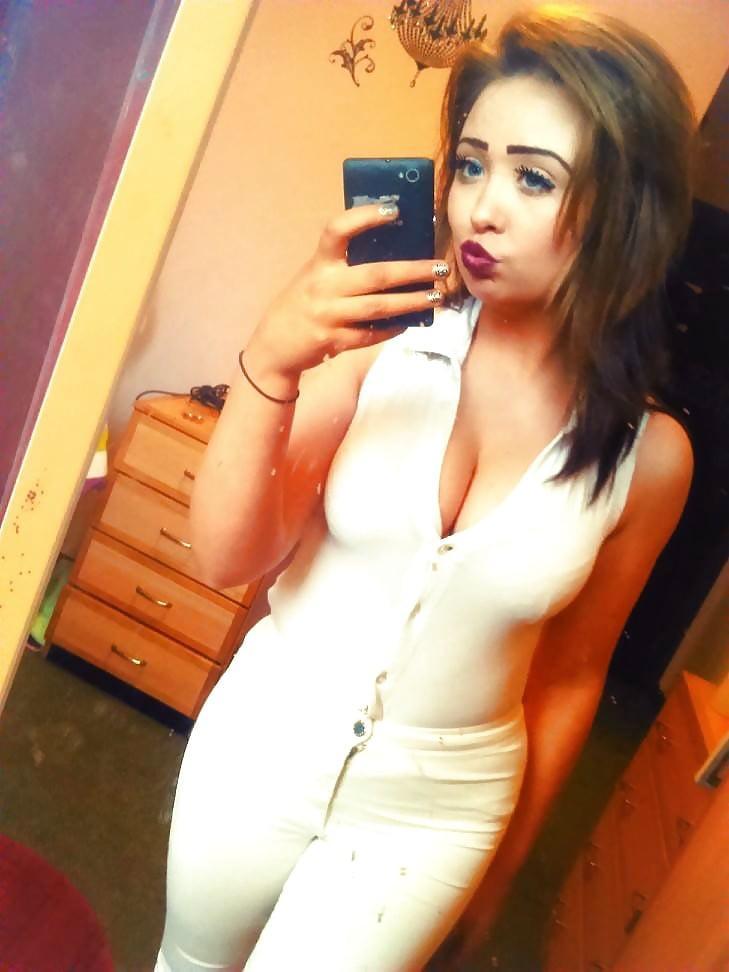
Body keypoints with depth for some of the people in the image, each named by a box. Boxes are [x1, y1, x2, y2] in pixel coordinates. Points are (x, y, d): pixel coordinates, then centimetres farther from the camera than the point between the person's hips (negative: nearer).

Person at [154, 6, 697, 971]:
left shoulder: (649, 454, -14)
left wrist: (501, 869, 9)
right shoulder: (382, 340, -16)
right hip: (260, 748, 2)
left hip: (428, 814, -1)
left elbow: (572, 674, -2)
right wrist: (268, 365, -33)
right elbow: (226, 557, -16)